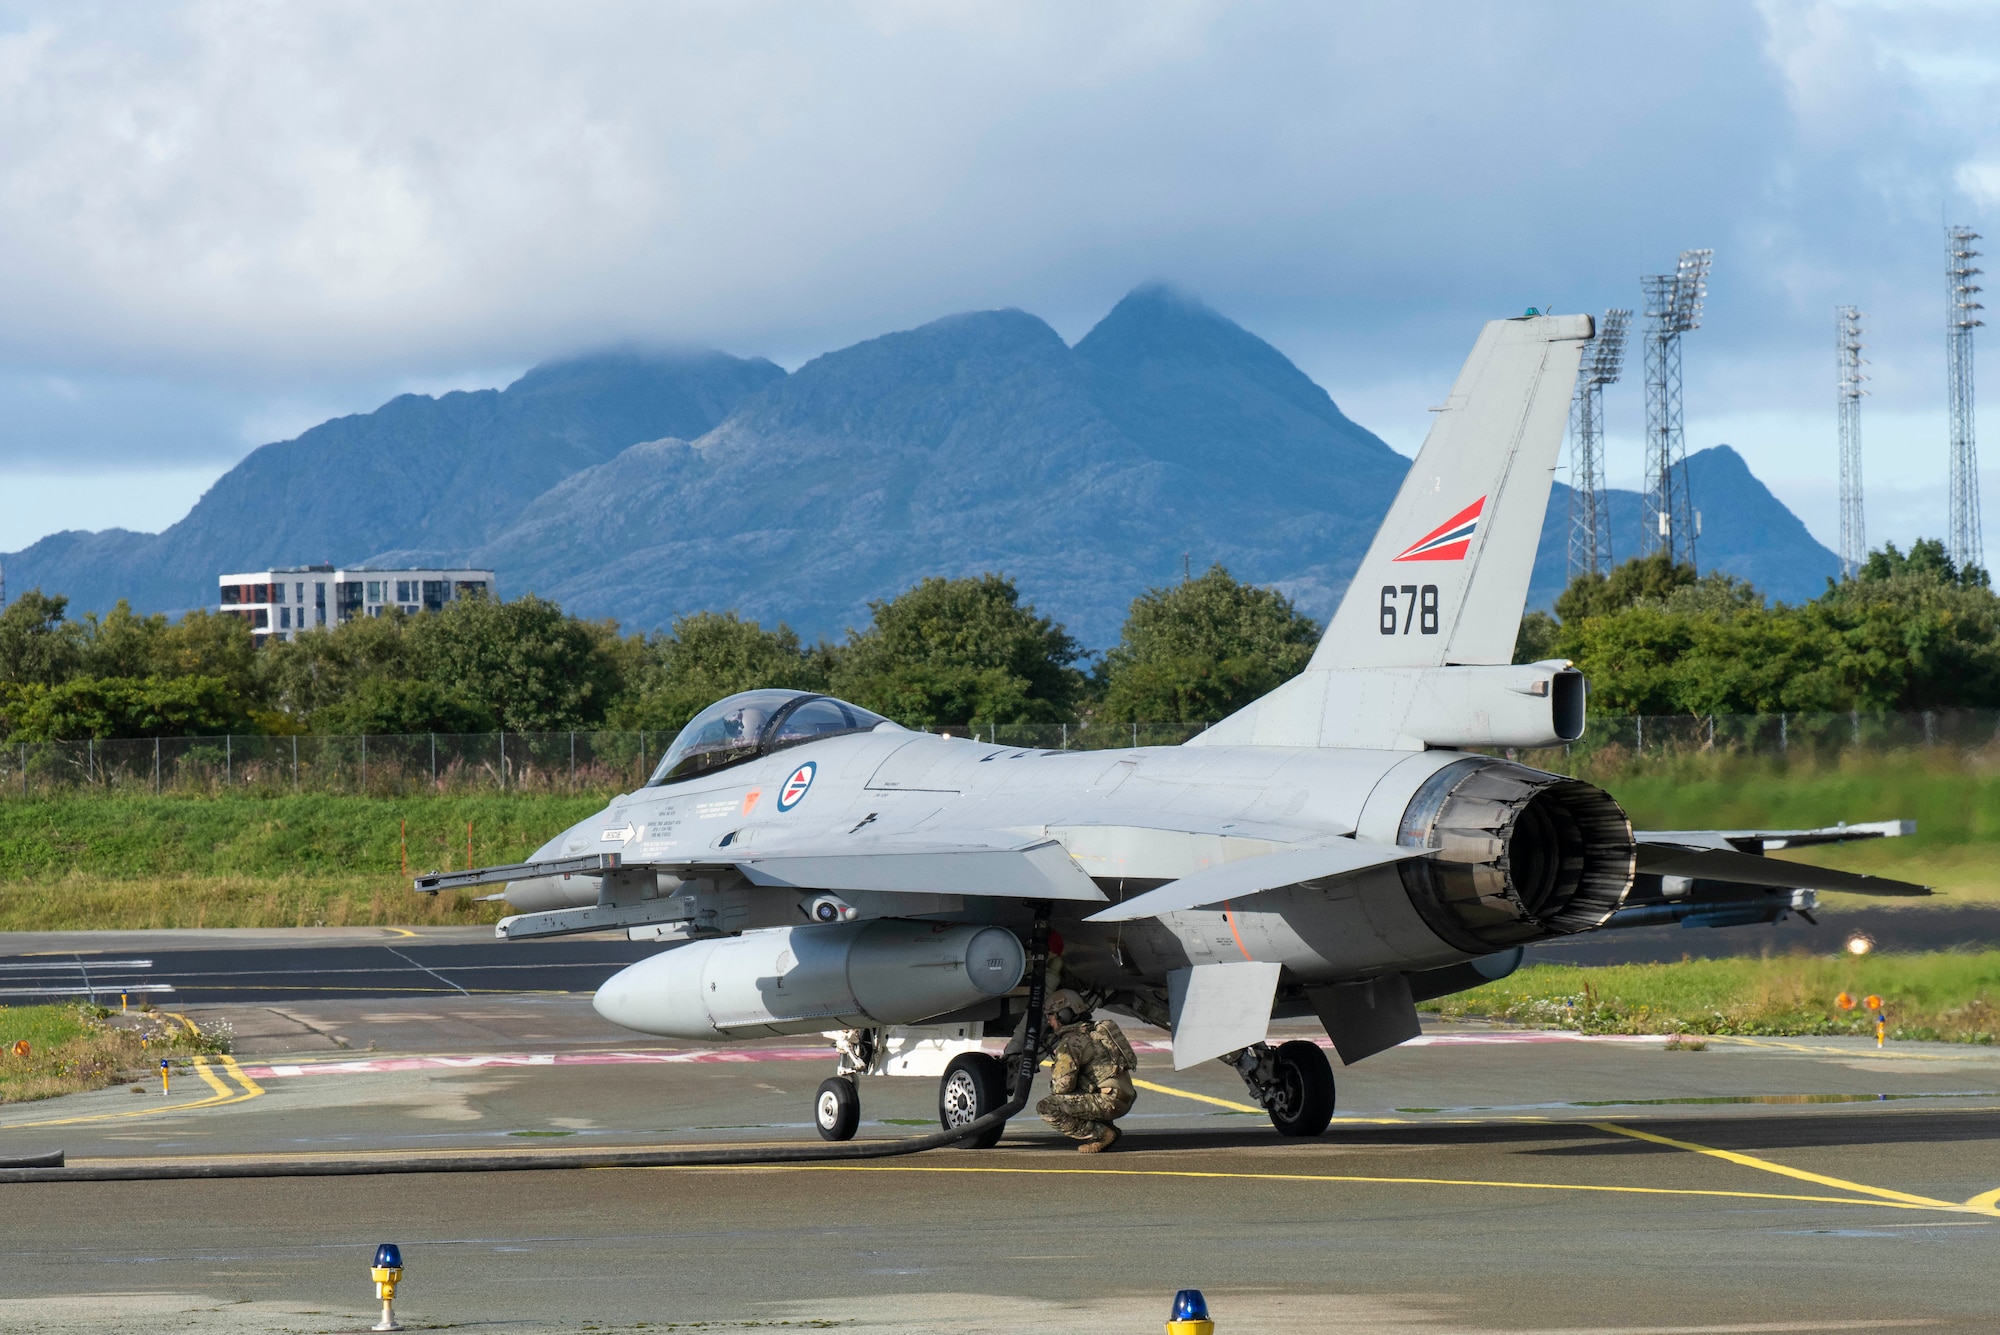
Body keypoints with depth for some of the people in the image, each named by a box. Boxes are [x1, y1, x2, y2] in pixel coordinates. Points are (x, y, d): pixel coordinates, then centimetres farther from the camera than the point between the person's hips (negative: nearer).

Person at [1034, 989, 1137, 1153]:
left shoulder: (1069, 1042, -11)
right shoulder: (1093, 1031, 20)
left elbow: (1062, 1086, -16)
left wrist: (1053, 1081, 7)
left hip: (1109, 1101, -10)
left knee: (1046, 1108, -15)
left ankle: (1101, 1134, -11)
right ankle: (1107, 1128, 13)